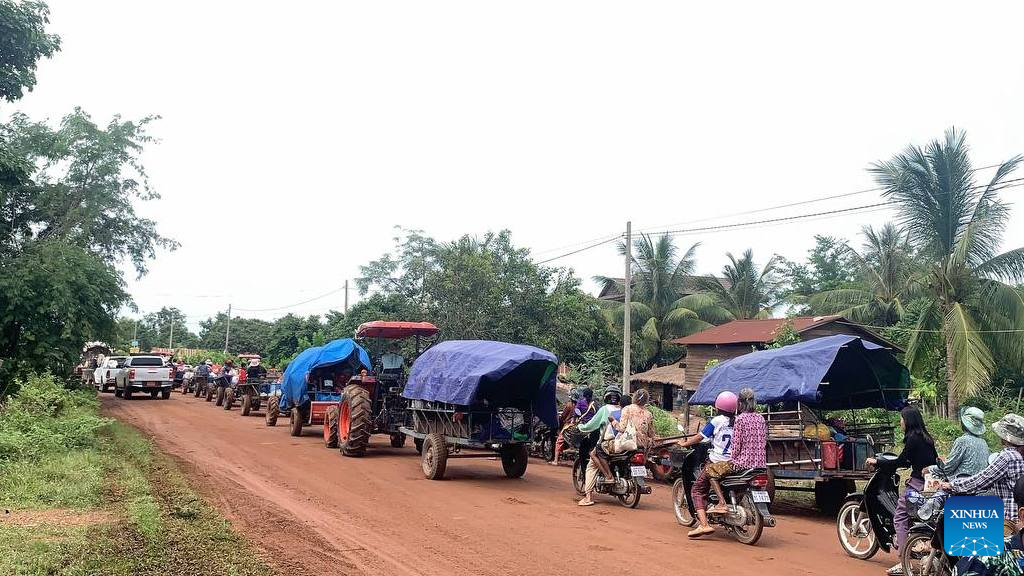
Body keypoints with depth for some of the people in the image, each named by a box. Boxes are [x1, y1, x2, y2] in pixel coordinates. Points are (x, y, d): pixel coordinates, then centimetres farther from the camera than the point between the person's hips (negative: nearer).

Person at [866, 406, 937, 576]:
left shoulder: (912, 438, -12)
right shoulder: (926, 437, 13)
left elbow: (901, 462, -13)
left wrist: (876, 462, -5)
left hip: (917, 483, -9)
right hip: (931, 483, 9)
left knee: (900, 517, -6)